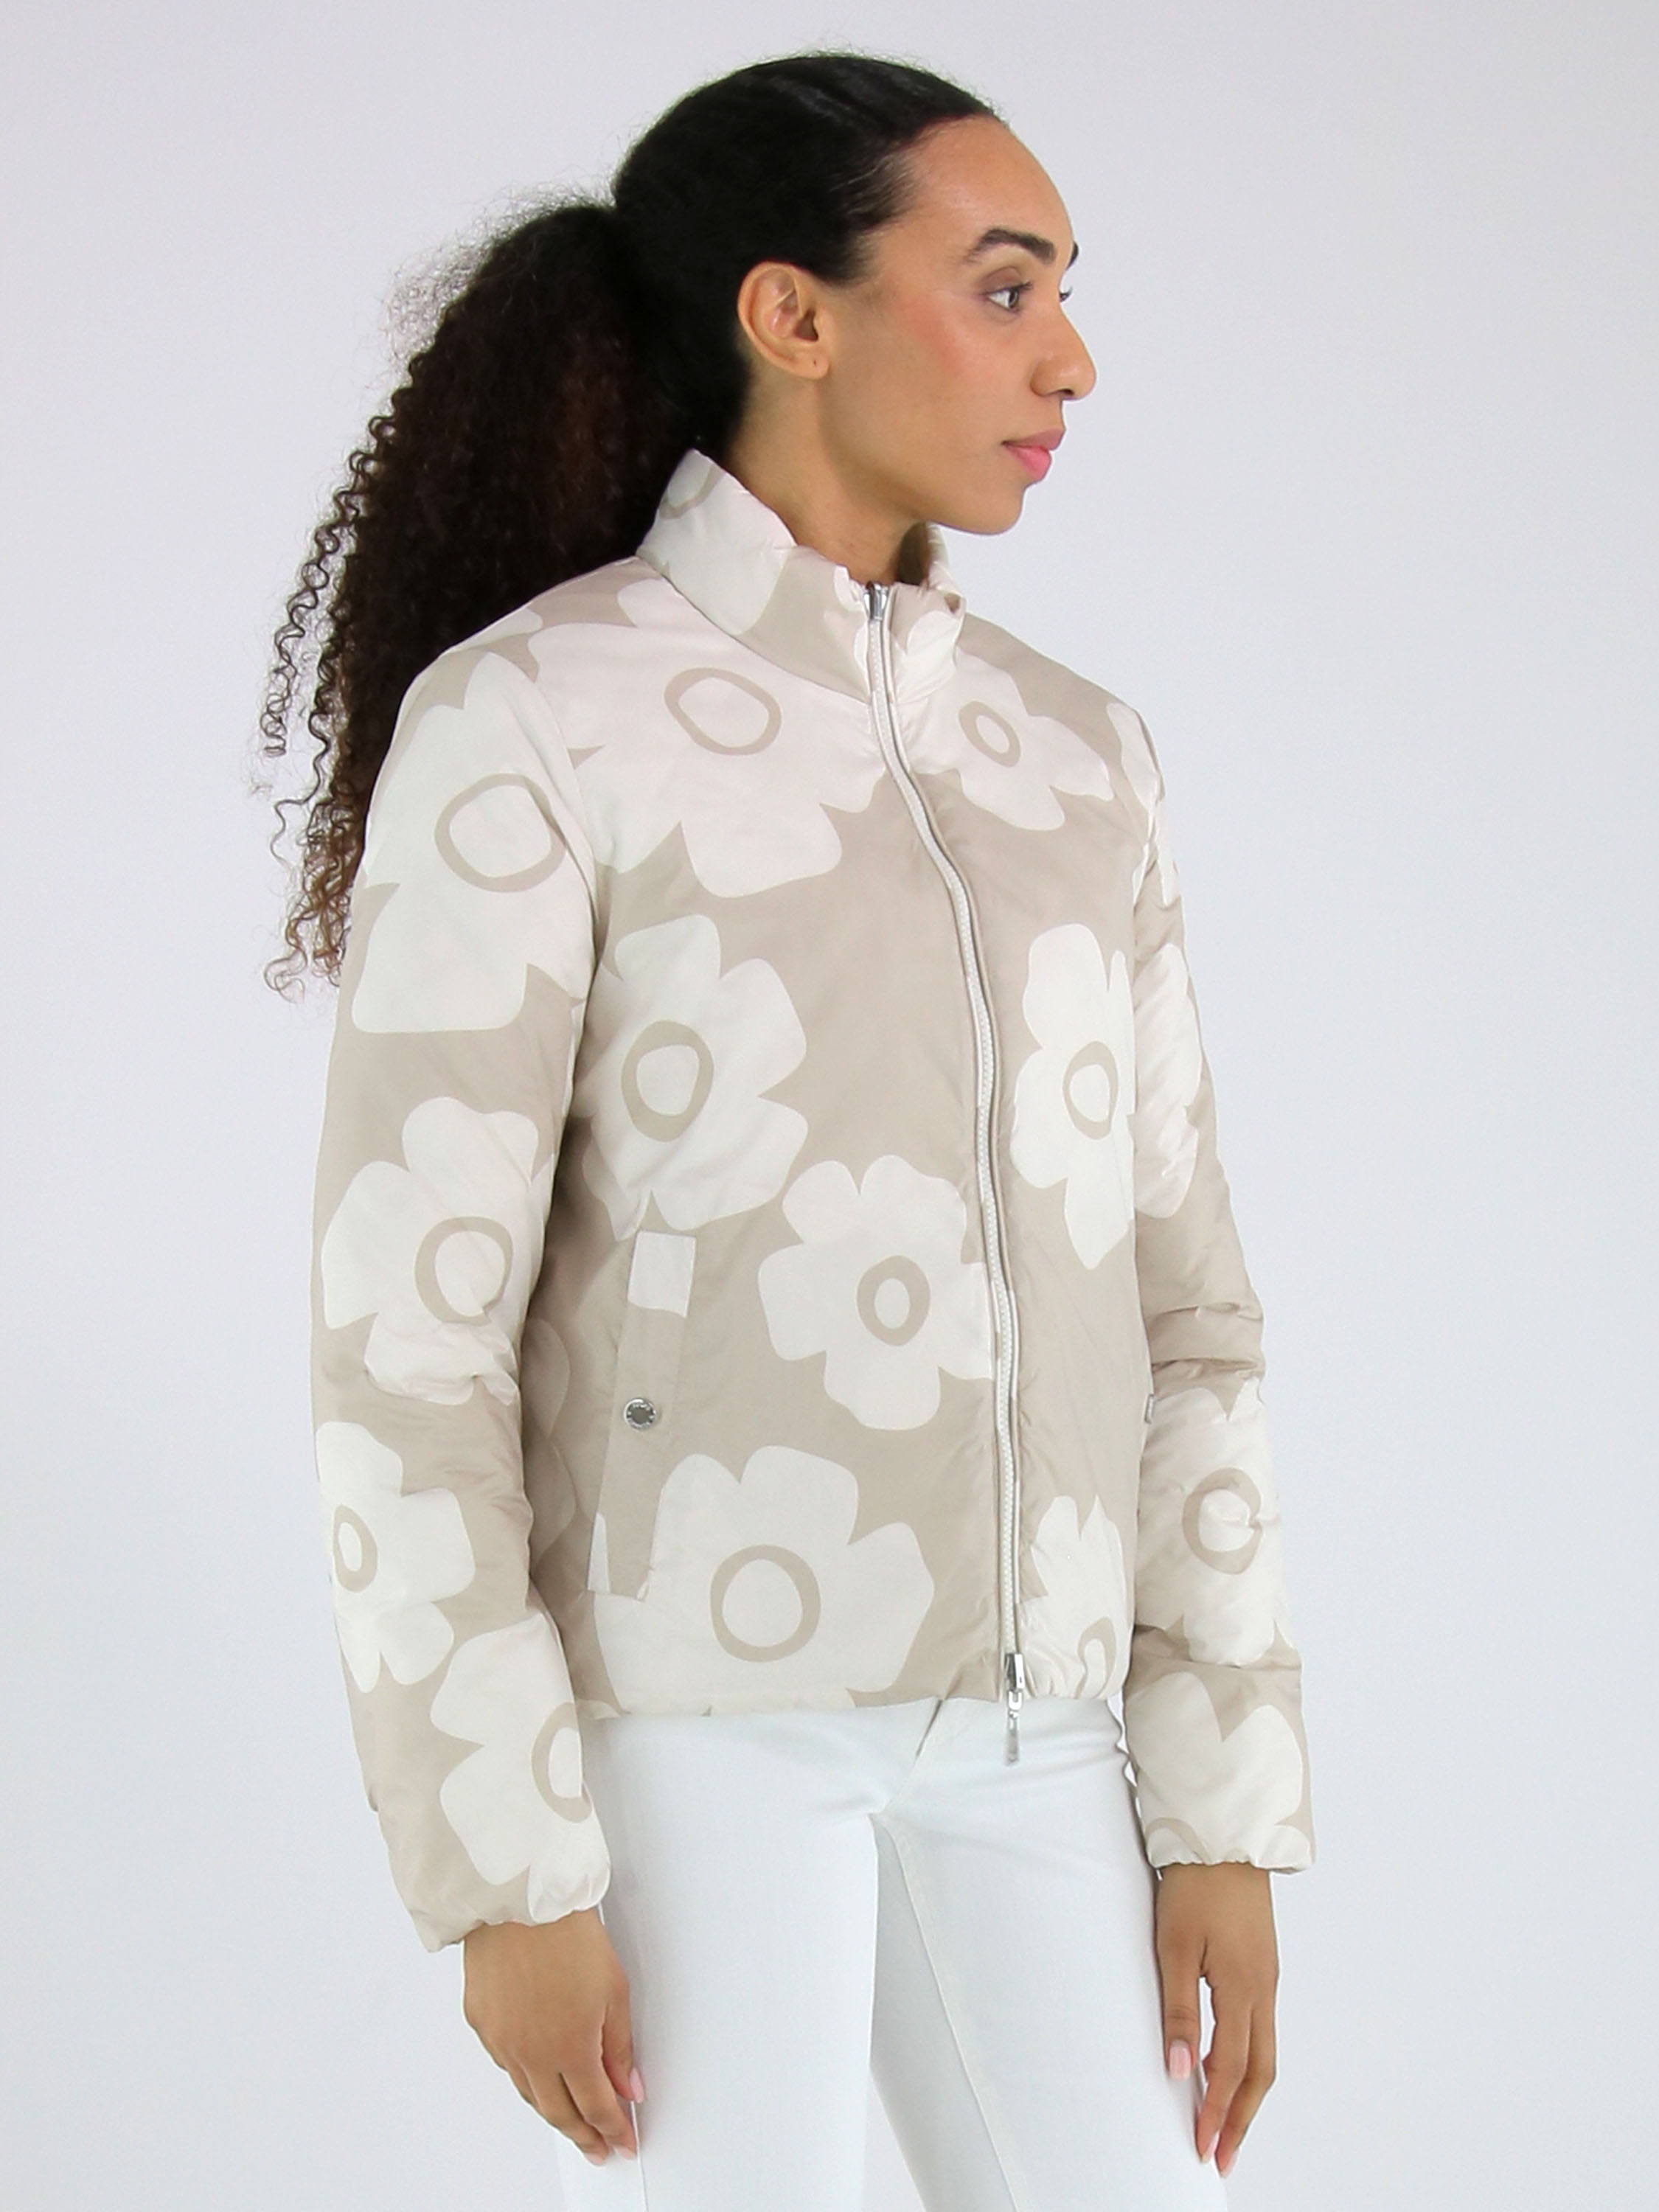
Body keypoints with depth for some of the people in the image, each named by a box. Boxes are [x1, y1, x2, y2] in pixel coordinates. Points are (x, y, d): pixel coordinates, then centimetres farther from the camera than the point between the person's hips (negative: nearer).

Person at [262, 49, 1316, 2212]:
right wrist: (505, 1870, -15)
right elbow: (407, 1337, -12)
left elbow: (1164, 1304, 10)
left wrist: (1225, 1810, 6)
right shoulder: (521, 725, -9)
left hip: (1009, 1724, 6)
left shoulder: (1073, 761, 10)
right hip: (680, 1692, -6)